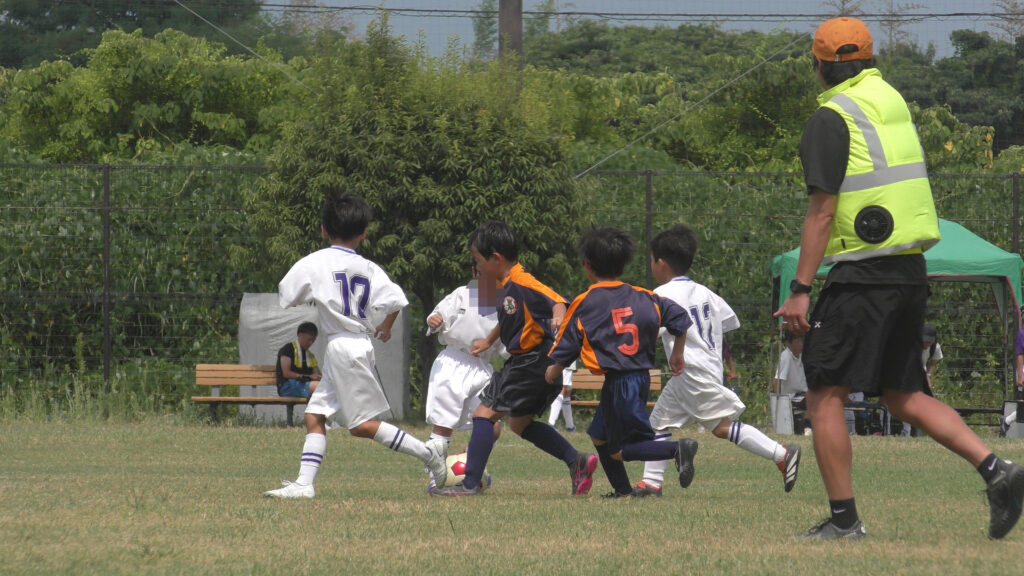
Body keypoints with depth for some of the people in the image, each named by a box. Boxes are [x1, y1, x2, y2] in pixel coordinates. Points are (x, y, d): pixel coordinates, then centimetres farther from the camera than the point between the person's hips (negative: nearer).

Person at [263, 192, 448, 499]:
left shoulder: (314, 263, -7)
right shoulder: (369, 269, 5)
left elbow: (286, 296, -1)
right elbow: (396, 301, -4)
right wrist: (385, 328, 17)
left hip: (341, 345, -7)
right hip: (361, 343, 7)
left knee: (362, 424, -5)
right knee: (315, 415, 8)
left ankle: (427, 452, -5)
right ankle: (304, 483, 2)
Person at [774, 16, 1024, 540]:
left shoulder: (832, 118, -9)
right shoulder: (895, 105, 15)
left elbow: (823, 209, -14)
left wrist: (800, 289, -13)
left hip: (862, 275, -8)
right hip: (911, 272, 8)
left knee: (824, 395, -2)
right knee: (903, 394, 13)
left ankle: (843, 518, -6)